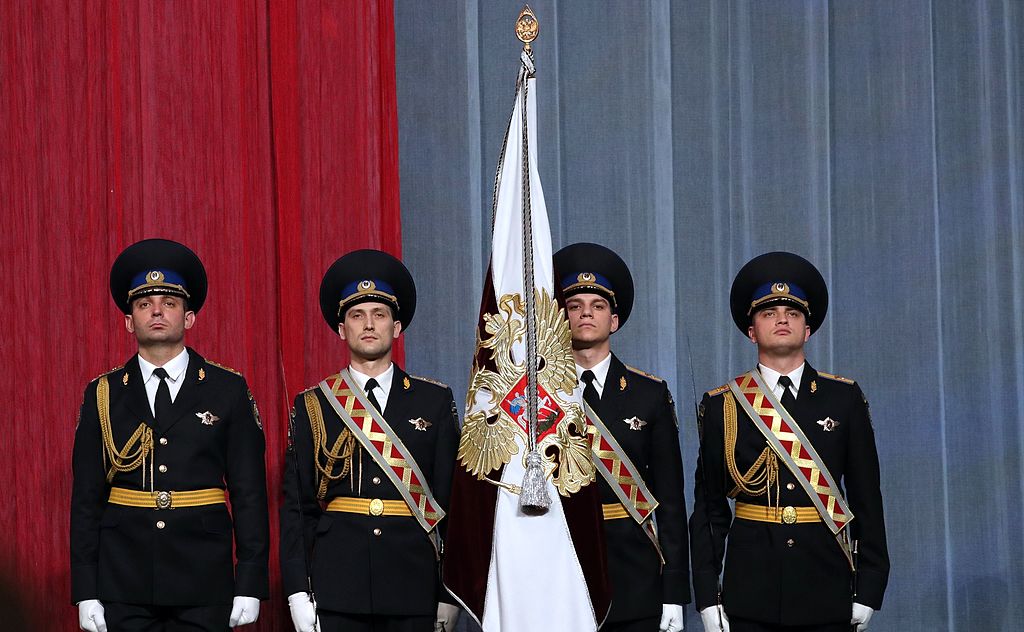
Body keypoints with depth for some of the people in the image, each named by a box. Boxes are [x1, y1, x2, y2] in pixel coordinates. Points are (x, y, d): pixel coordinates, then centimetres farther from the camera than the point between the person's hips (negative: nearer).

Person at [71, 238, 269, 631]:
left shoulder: (228, 390, 5)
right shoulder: (103, 395, 7)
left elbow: (249, 492, 3)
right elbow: (86, 498, 6)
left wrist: (250, 586, -4)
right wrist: (86, 593, -1)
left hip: (204, 589, -1)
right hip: (123, 585, 1)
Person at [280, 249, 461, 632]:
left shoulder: (435, 402, 9)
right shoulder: (314, 406, 8)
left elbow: (451, 499, 6)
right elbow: (296, 505, 6)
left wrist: (449, 594, 0)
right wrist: (298, 593, -3)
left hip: (414, 583, 0)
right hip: (337, 584, 0)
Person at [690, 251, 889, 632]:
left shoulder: (844, 398, 8)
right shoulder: (723, 406, 7)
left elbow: (866, 500, 6)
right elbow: (709, 508, 6)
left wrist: (868, 591, 0)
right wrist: (707, 598, -1)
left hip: (827, 589, 0)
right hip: (751, 594, 0)